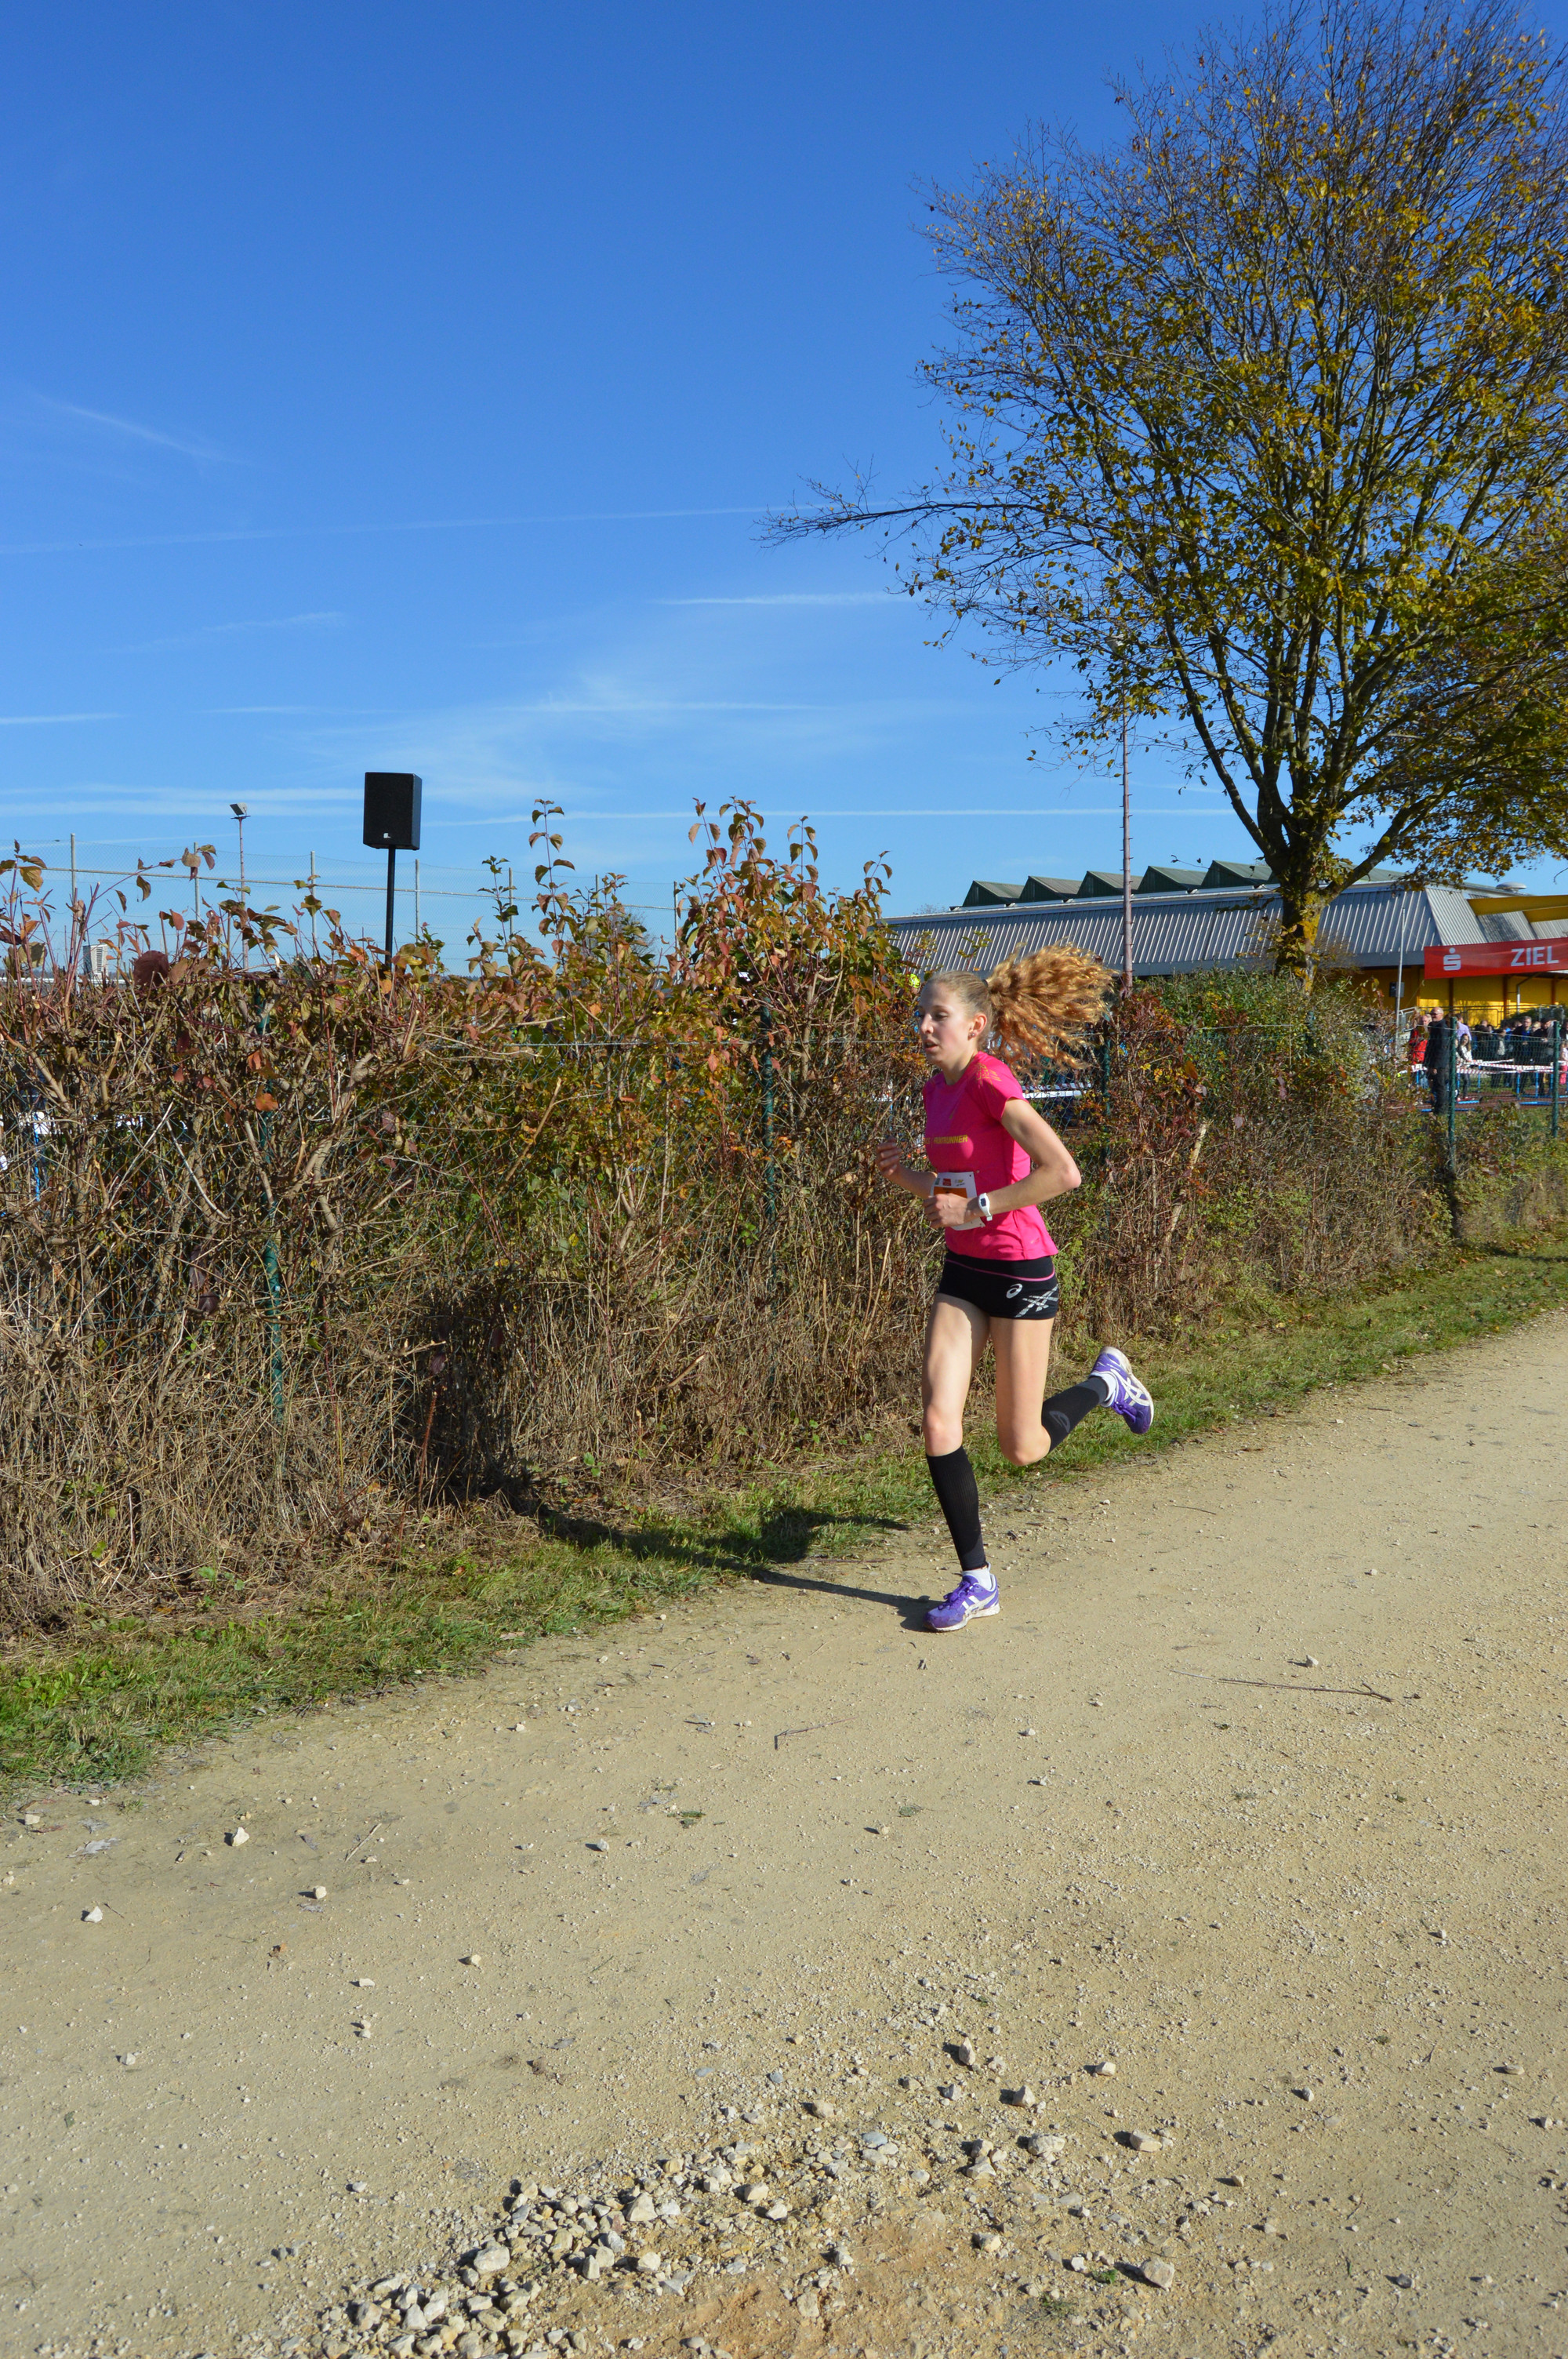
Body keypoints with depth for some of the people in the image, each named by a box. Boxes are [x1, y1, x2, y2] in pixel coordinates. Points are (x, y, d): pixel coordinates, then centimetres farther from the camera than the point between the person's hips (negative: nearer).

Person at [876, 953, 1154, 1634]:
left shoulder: (991, 1082, -18)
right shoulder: (937, 1089, 7)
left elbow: (1063, 1173, -27)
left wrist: (976, 1208, -22)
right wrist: (903, 1174, -1)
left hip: (1019, 1271, -7)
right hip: (962, 1272, 7)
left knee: (1022, 1448, 5)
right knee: (938, 1424, -5)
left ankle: (1105, 1382, 35)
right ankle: (977, 1581, 8)